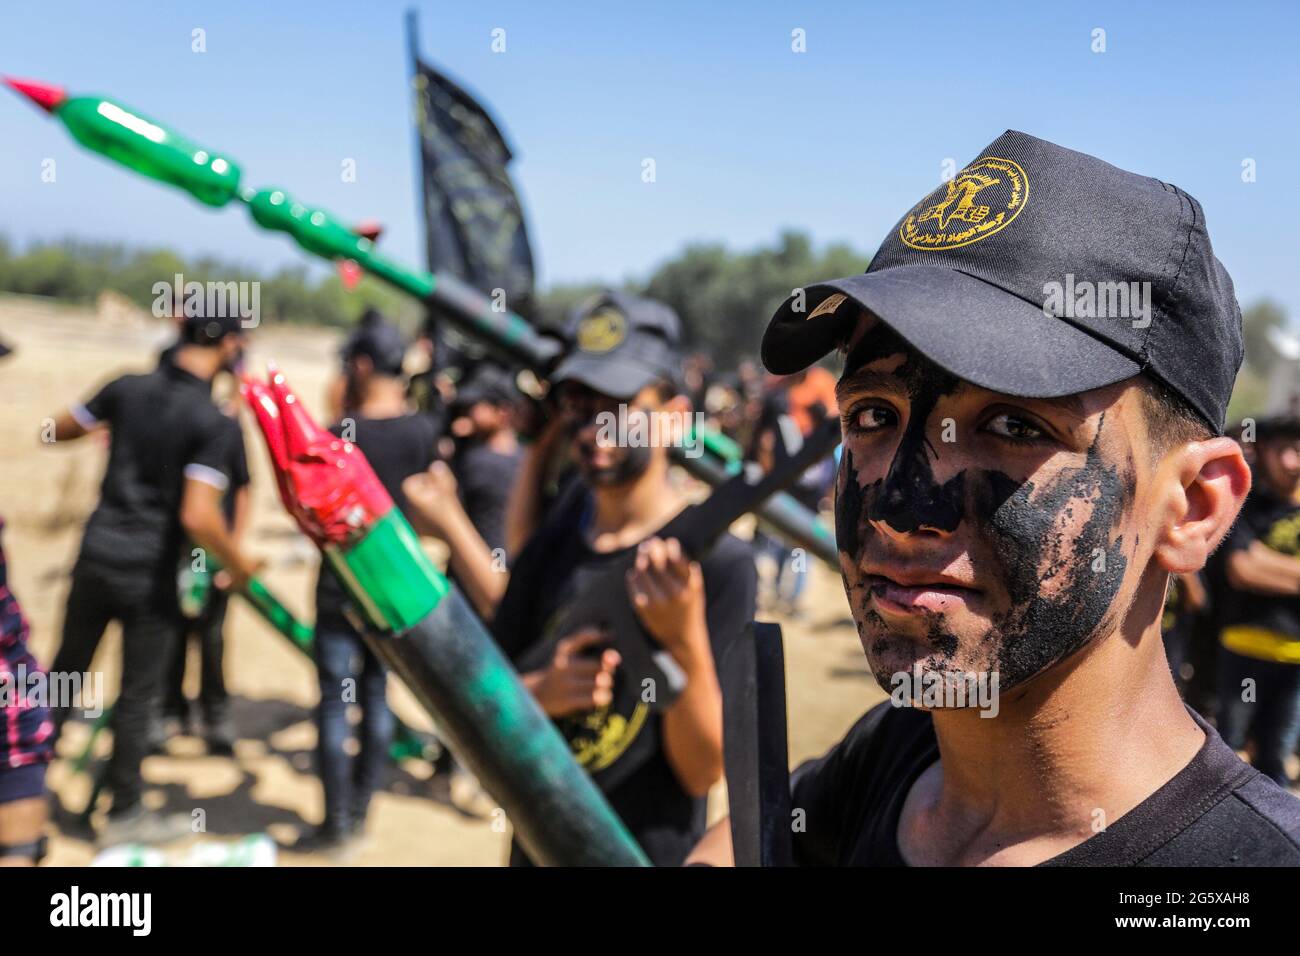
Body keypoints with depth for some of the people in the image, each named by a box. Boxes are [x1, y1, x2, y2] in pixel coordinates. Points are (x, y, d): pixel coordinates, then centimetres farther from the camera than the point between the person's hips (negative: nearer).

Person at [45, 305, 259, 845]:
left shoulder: (128, 389, -2)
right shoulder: (212, 423, -18)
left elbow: (58, 431, 12)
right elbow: (198, 518, -26)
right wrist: (240, 566, -11)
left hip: (95, 557, 5)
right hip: (150, 575, -5)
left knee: (65, 671, 21)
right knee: (138, 696, 10)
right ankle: (124, 814, 22)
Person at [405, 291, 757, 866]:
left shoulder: (719, 561, -17)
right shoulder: (559, 526, -2)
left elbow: (705, 771, -17)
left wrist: (686, 640, -31)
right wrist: (538, 692, -17)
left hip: (648, 851, -4)